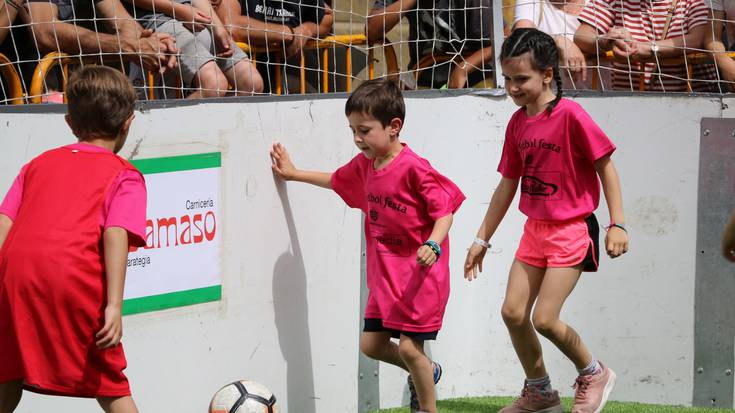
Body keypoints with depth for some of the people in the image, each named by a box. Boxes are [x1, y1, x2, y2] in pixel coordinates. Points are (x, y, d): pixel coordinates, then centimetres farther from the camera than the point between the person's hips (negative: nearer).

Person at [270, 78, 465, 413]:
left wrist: (433, 245, -33)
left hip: (419, 272, -8)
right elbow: (338, 181, 27)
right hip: (385, 272, 8)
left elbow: (444, 209, -18)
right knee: (371, 344, 9)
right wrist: (294, 174, 32)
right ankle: (426, 373, 33)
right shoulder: (365, 164, 6)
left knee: (409, 346, -10)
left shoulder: (413, 168, -20)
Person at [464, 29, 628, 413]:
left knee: (544, 319, -11)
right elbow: (507, 185, 12)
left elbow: (605, 166, -12)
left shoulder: (570, 115, -18)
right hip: (534, 230, 7)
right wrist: (481, 240, 15)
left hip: (571, 230, -7)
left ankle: (594, 373, 14)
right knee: (513, 312, 3)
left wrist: (617, 224, -15)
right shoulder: (517, 123, 3)